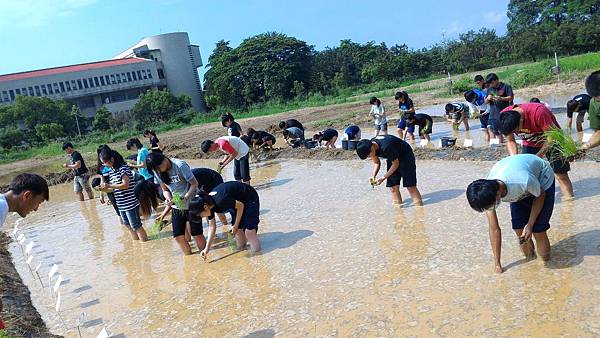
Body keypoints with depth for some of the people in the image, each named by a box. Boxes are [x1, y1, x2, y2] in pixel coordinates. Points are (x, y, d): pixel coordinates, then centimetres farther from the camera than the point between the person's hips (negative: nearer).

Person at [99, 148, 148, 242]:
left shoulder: (123, 168, -16)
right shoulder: (112, 171, 9)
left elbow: (125, 185, -23)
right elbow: (115, 187, 15)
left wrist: (109, 186, -21)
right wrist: (104, 188, 0)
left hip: (130, 202, -9)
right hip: (121, 204, 9)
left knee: (136, 225, -1)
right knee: (128, 225, 17)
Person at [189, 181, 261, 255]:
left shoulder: (220, 200, -36)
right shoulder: (209, 204, -9)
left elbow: (240, 206, -22)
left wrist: (236, 226, -11)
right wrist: (207, 248, 2)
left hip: (249, 198, -8)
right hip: (237, 200, 8)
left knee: (249, 231, -12)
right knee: (238, 231, 4)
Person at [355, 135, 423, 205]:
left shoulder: (386, 147, -38)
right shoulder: (370, 145, -14)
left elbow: (396, 164, -24)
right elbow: (376, 162, 2)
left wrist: (383, 178, -22)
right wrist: (374, 176, -13)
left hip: (405, 156, -7)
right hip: (392, 158, 7)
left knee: (410, 186, -12)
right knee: (393, 187, 3)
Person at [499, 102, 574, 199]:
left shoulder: (538, 112, -39)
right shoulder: (504, 117, -24)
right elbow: (510, 141, -11)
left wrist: (538, 156, -35)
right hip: (530, 143, 4)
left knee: (561, 175, -4)